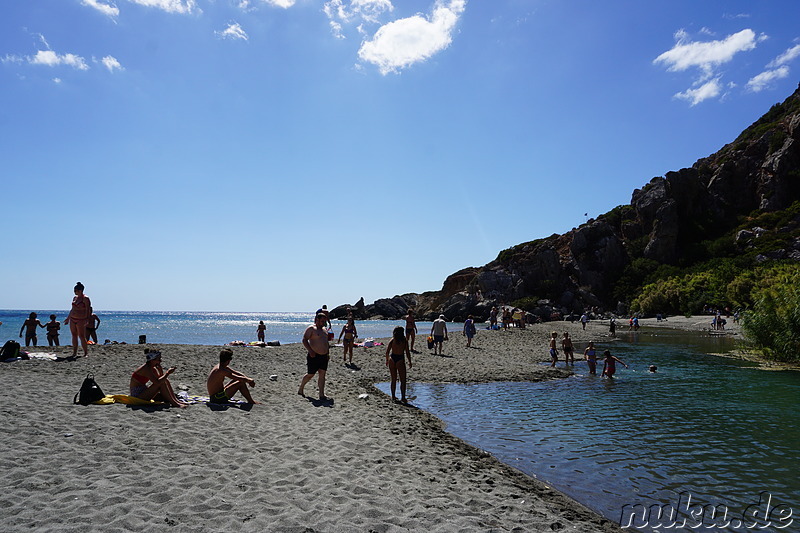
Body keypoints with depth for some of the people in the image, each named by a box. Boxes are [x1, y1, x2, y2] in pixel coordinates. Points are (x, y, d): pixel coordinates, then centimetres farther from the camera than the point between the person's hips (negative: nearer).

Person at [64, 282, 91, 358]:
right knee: (74, 336, 8)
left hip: (81, 320, -8)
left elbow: (88, 310, -14)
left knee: (82, 336, -6)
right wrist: (68, 318, 23)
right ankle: (74, 353, 13)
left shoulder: (85, 298, -10)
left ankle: (86, 353, 1)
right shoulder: (75, 298, 13)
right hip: (72, 319, 8)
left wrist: (87, 319, -21)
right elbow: (72, 309, 22)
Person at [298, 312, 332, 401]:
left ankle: (322, 395, 4)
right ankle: (300, 390, 23)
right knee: (310, 375, 2)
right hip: (314, 356, -7)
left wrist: (327, 354, 17)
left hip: (324, 357, 7)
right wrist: (310, 351, -22)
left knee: (322, 375, 3)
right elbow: (304, 340, -13)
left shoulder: (325, 329, 15)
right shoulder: (311, 328, -8)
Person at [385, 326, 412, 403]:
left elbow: (387, 352, 2)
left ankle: (393, 397, 21)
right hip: (400, 360, -4)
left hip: (392, 359, 4)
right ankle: (403, 397, 7)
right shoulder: (405, 340, -6)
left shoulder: (392, 340, 1)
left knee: (393, 379, 15)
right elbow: (407, 352, -7)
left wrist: (387, 360, 15)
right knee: (403, 380, 8)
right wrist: (410, 362, 3)